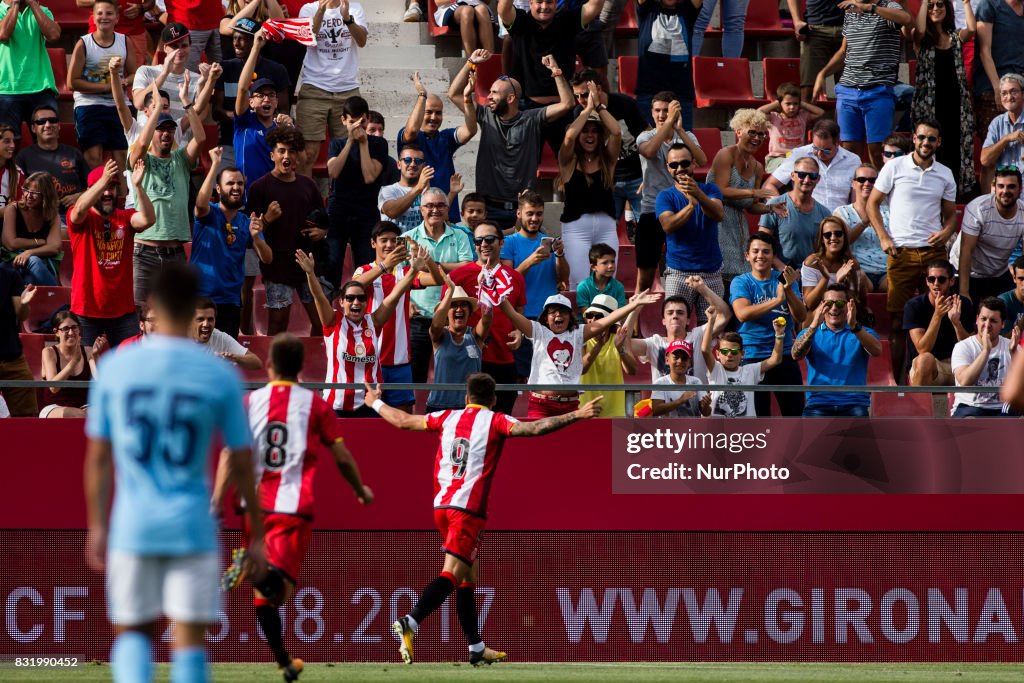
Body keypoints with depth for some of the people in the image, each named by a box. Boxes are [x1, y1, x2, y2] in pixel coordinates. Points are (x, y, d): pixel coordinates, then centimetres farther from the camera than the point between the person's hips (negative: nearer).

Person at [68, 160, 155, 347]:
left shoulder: (126, 217, 6)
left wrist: (138, 186, -27)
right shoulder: (81, 219, -2)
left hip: (123, 310, 2)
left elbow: (148, 219, -14)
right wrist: (103, 180, -38)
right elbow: (80, 210, -25)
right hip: (87, 310, -2)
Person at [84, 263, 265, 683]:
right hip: (193, 529, -1)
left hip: (132, 528, 1)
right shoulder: (221, 376, -4)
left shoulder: (115, 367, -1)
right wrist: (256, 535, 11)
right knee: (189, 637, 3)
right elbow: (242, 464, 1)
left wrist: (97, 526, 16)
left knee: (133, 632, 13)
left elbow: (97, 457, 5)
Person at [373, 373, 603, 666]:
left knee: (469, 574, 16)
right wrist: (577, 415, -12)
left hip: (441, 505, 6)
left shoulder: (447, 418, 13)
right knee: (452, 574, -13)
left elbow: (402, 421, 22)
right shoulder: (495, 421, -1)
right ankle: (410, 623, -32)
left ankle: (476, 647, 19)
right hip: (469, 507, -6)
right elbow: (535, 428, -13)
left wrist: (376, 403, 40)